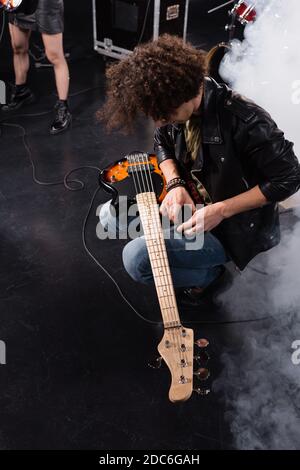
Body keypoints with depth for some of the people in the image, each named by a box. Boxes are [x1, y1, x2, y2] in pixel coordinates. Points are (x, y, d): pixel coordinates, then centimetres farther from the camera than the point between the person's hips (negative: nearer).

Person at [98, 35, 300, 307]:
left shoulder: (246, 121, -32)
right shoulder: (178, 106, -10)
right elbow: (163, 143, 10)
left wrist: (221, 210, -24)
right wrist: (175, 185, -10)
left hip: (234, 227, -8)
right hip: (189, 202, 8)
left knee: (136, 259, -24)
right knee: (111, 215, 6)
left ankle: (209, 274, 2)